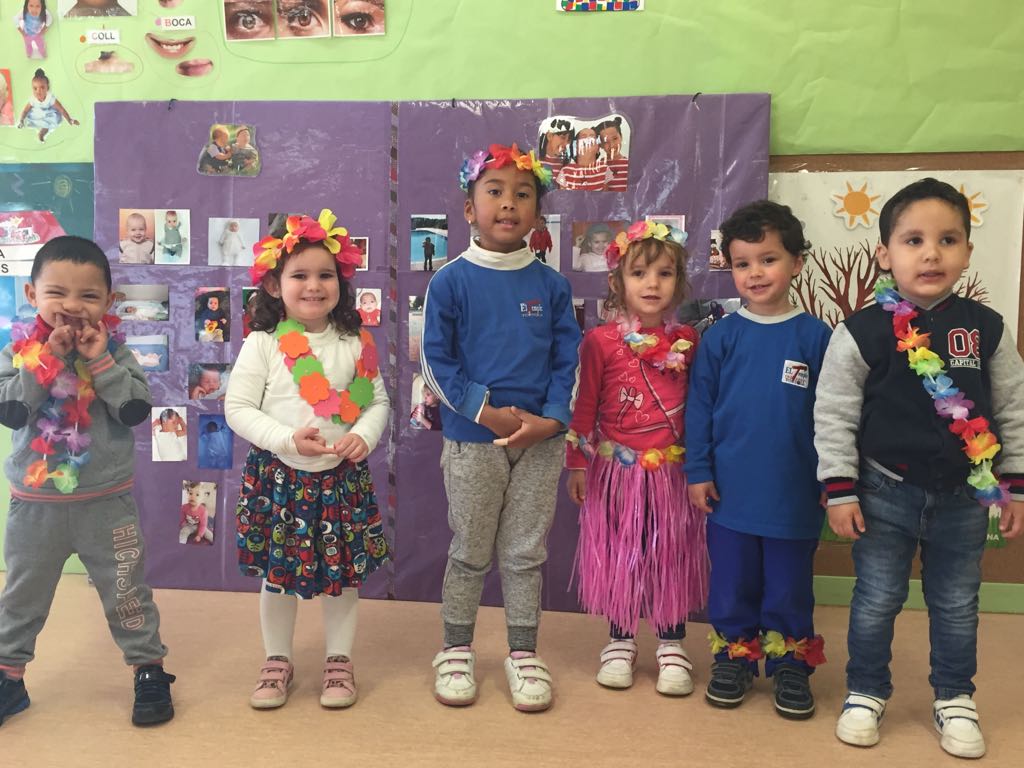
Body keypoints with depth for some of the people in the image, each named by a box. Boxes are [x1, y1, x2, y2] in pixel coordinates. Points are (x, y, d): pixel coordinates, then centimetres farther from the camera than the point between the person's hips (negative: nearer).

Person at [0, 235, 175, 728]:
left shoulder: (115, 351, -5)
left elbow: (136, 411, -15)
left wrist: (101, 363, -20)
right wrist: (47, 358, -21)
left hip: (106, 502, -1)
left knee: (126, 592, 9)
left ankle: (149, 671, 24)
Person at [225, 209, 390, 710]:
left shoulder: (356, 343, 1)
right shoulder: (263, 344, -6)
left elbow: (378, 400, 5)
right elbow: (237, 408, -7)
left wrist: (364, 435, -15)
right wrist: (287, 438, -20)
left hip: (343, 477, 2)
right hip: (278, 476, -1)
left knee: (344, 573, 10)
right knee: (277, 574, 11)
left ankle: (339, 661, 29)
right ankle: (277, 661, 32)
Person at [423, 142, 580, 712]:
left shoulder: (552, 285, 1)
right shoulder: (451, 281, -6)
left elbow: (568, 361, 2)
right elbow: (435, 361, -7)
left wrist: (552, 419, -13)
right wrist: (484, 410, -16)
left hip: (542, 440, 2)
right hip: (472, 441, -2)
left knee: (526, 553, 13)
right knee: (470, 553, 13)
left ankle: (524, 653, 29)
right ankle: (457, 651, 31)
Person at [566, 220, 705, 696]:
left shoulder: (686, 341, 1)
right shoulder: (600, 341, -6)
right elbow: (584, 406, -2)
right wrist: (576, 462, -1)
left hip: (672, 469, 2)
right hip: (617, 468, -1)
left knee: (671, 552, 9)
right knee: (619, 551, 10)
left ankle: (672, 646, 25)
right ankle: (620, 640, 28)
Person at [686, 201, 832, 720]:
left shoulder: (815, 336, -3)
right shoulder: (720, 337, -1)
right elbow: (699, 407, 1)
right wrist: (698, 471, -2)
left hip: (795, 492, 0)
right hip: (731, 489, 1)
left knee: (789, 586, 13)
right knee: (732, 582, 13)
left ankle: (789, 664, 30)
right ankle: (733, 656, 31)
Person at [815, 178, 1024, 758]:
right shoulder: (860, 332, -12)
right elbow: (833, 416, -9)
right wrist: (841, 490, -10)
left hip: (964, 495, 2)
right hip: (885, 492, -2)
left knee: (956, 605, 17)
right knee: (876, 601, 10)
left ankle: (955, 699, 37)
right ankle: (867, 693, 30)